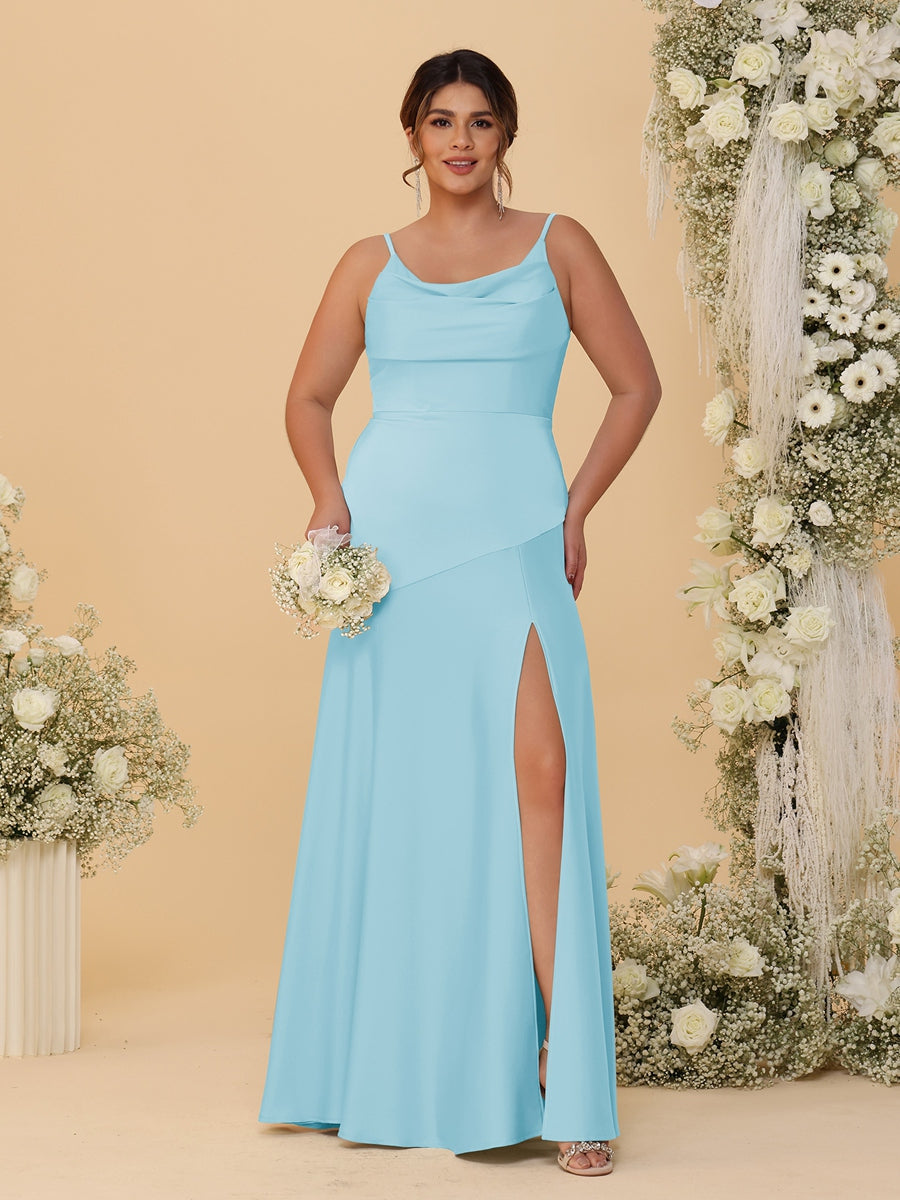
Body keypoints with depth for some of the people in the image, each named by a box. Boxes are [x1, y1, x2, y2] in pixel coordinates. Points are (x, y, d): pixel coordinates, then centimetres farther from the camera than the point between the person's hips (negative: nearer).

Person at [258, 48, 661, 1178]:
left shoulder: (557, 246, 10)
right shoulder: (372, 264, 13)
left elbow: (636, 383, 10)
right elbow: (307, 397, 19)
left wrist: (578, 506, 1)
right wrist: (328, 494, 1)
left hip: (510, 535, -2)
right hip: (390, 535, 2)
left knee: (536, 767, -16)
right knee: (390, 787, 3)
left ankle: (560, 1064, -13)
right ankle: (388, 1066, 15)